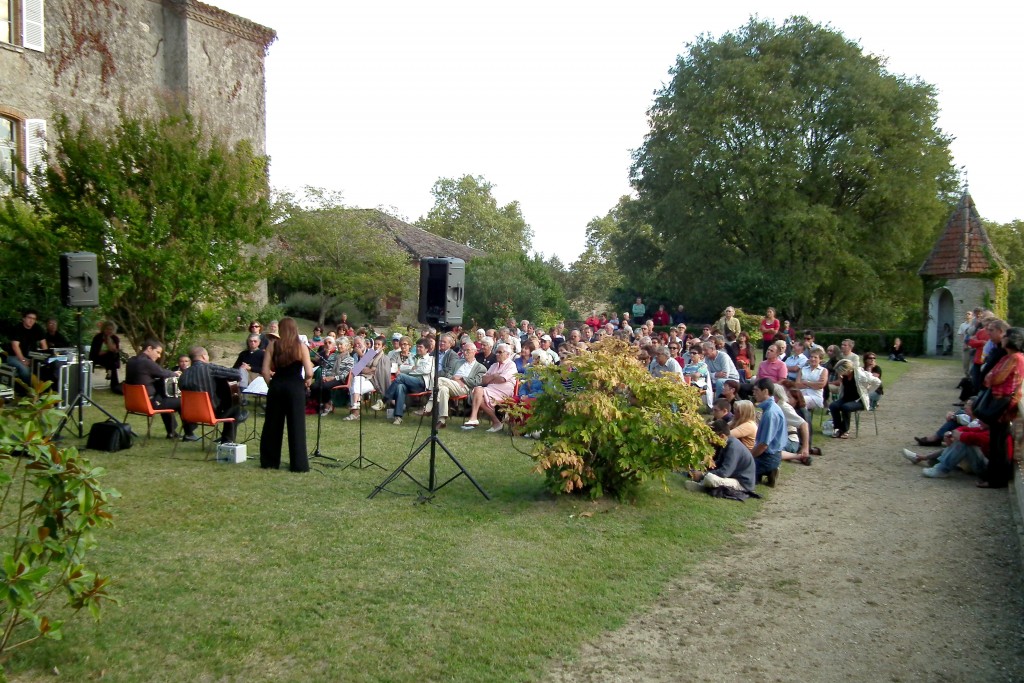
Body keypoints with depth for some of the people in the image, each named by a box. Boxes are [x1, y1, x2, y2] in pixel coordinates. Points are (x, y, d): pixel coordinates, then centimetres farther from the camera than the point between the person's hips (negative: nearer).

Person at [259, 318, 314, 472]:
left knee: (272, 425, 12)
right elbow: (309, 373, -10)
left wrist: (270, 384, 11)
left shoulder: (272, 345, 0)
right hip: (295, 387, -2)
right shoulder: (301, 347, -5)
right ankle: (298, 464, 4)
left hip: (276, 386, 2)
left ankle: (269, 461, 20)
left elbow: (265, 370, -3)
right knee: (296, 426, 3)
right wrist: (306, 381, 10)